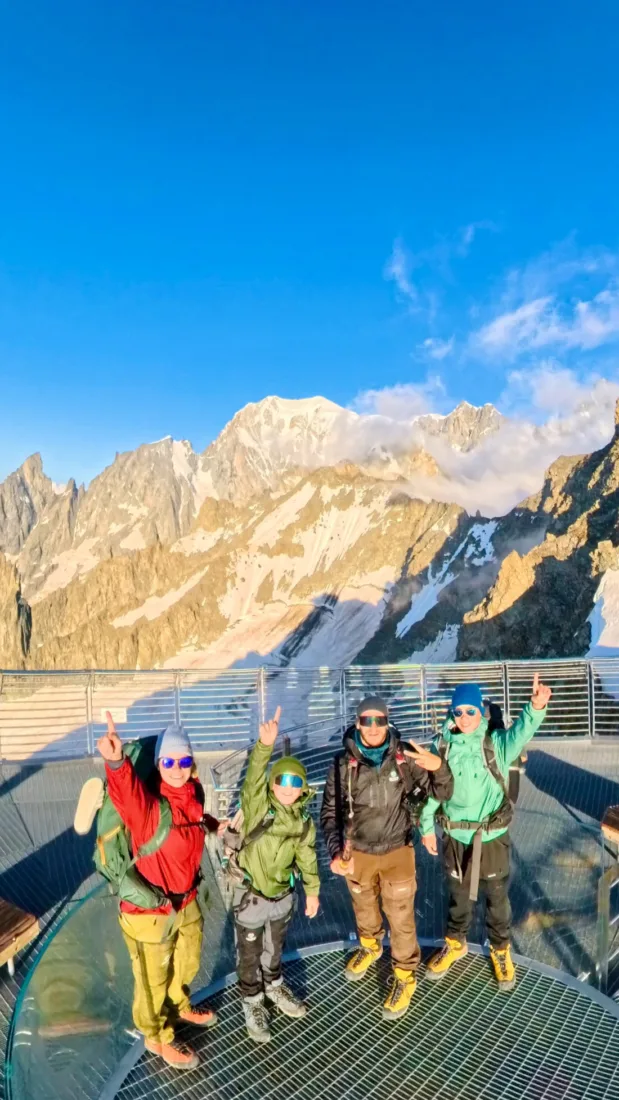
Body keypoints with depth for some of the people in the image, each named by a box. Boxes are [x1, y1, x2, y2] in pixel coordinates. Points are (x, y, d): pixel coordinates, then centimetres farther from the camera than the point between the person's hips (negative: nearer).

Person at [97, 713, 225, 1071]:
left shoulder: (192, 794, -10)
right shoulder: (148, 807, -32)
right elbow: (126, 793, -57)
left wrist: (214, 824, 1)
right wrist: (116, 762, -75)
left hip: (186, 900, 7)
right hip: (150, 910, -7)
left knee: (188, 963, 30)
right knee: (154, 977, 18)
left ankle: (179, 1007, 60)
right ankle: (159, 1037, 46)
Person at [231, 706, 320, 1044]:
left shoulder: (303, 819, -8)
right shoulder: (257, 807, -25)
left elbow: (306, 854, 6)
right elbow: (253, 776, -44)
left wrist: (312, 890, 12)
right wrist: (265, 745, -61)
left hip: (283, 896, 4)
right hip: (250, 897, -4)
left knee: (275, 948, 27)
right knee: (250, 956, 17)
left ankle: (274, 987, 53)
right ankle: (253, 1005, 40)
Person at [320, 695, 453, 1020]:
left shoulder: (404, 758, -19)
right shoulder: (344, 764, -18)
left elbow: (441, 794, -13)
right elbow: (330, 812, -10)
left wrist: (439, 767, -35)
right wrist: (336, 851, -25)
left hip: (397, 851, -1)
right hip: (357, 852, 2)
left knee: (401, 917, 11)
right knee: (364, 908, 26)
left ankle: (404, 976, 36)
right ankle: (369, 947, 56)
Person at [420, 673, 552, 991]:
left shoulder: (496, 743, -16)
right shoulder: (442, 746, -9)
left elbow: (521, 732, -38)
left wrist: (536, 707, -58)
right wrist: (427, 827, 6)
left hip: (491, 836, -2)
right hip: (455, 836, 2)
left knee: (496, 897, 18)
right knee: (458, 895, 22)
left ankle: (500, 949, 43)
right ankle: (455, 943, 47)